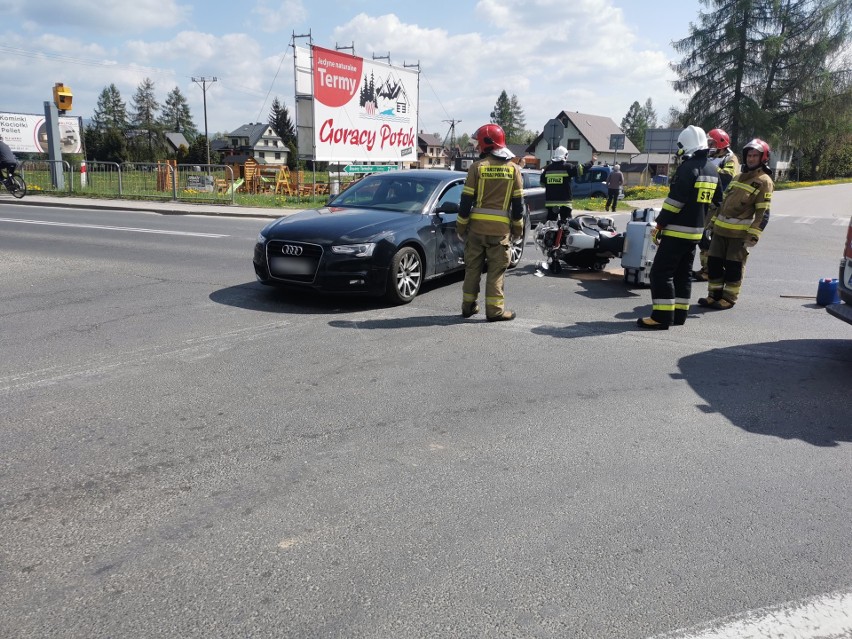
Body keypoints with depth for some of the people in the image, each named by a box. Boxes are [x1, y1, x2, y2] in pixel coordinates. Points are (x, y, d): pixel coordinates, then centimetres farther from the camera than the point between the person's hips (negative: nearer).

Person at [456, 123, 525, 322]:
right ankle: (495, 310, 3)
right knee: (496, 270, 5)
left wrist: (461, 226, 4)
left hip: (476, 226, 0)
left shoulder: (477, 167, -3)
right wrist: (518, 228, 13)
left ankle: (468, 306, 18)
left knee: (472, 267, 12)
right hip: (500, 228, 0)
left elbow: (466, 199, -4)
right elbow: (518, 203, 4)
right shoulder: (513, 168, 3)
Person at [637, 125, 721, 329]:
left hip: (677, 230, -9)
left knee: (661, 272, -7)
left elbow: (675, 200, -19)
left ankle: (661, 316, -10)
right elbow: (716, 201, 21)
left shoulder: (688, 167, -15)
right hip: (696, 231, 9)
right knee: (683, 273, 15)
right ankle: (679, 314, 19)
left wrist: (660, 224, -13)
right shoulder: (712, 169, 13)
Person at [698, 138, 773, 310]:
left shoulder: (764, 181, -5)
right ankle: (714, 295, 19)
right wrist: (714, 222, 18)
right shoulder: (738, 177, 18)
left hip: (740, 233, -7)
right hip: (721, 229, 7)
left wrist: (753, 236, -17)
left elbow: (763, 213, -11)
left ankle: (729, 298, 10)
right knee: (714, 262, 7)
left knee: (733, 267, 0)